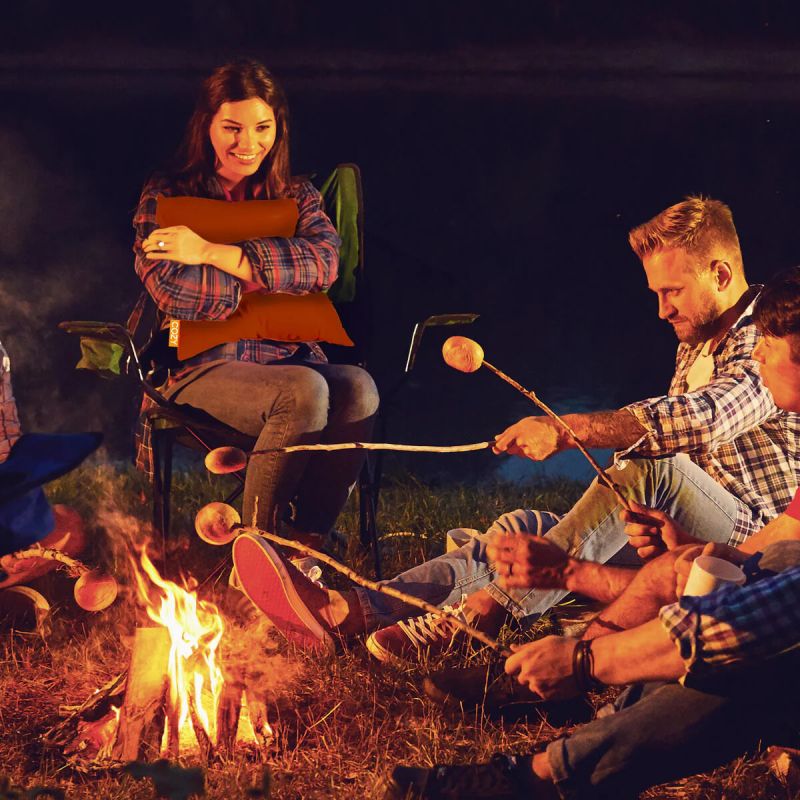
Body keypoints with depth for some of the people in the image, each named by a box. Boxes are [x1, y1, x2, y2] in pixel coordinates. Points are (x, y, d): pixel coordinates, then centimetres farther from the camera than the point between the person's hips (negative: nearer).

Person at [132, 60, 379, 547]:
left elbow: (325, 262, -6)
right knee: (304, 391, -35)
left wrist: (213, 253, -11)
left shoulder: (297, 197, 17)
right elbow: (171, 290, -8)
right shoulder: (166, 197, 9)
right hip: (202, 367, -3)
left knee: (358, 389, -31)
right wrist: (272, 274, -2)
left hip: (290, 357, 4)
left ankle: (307, 543, -23)